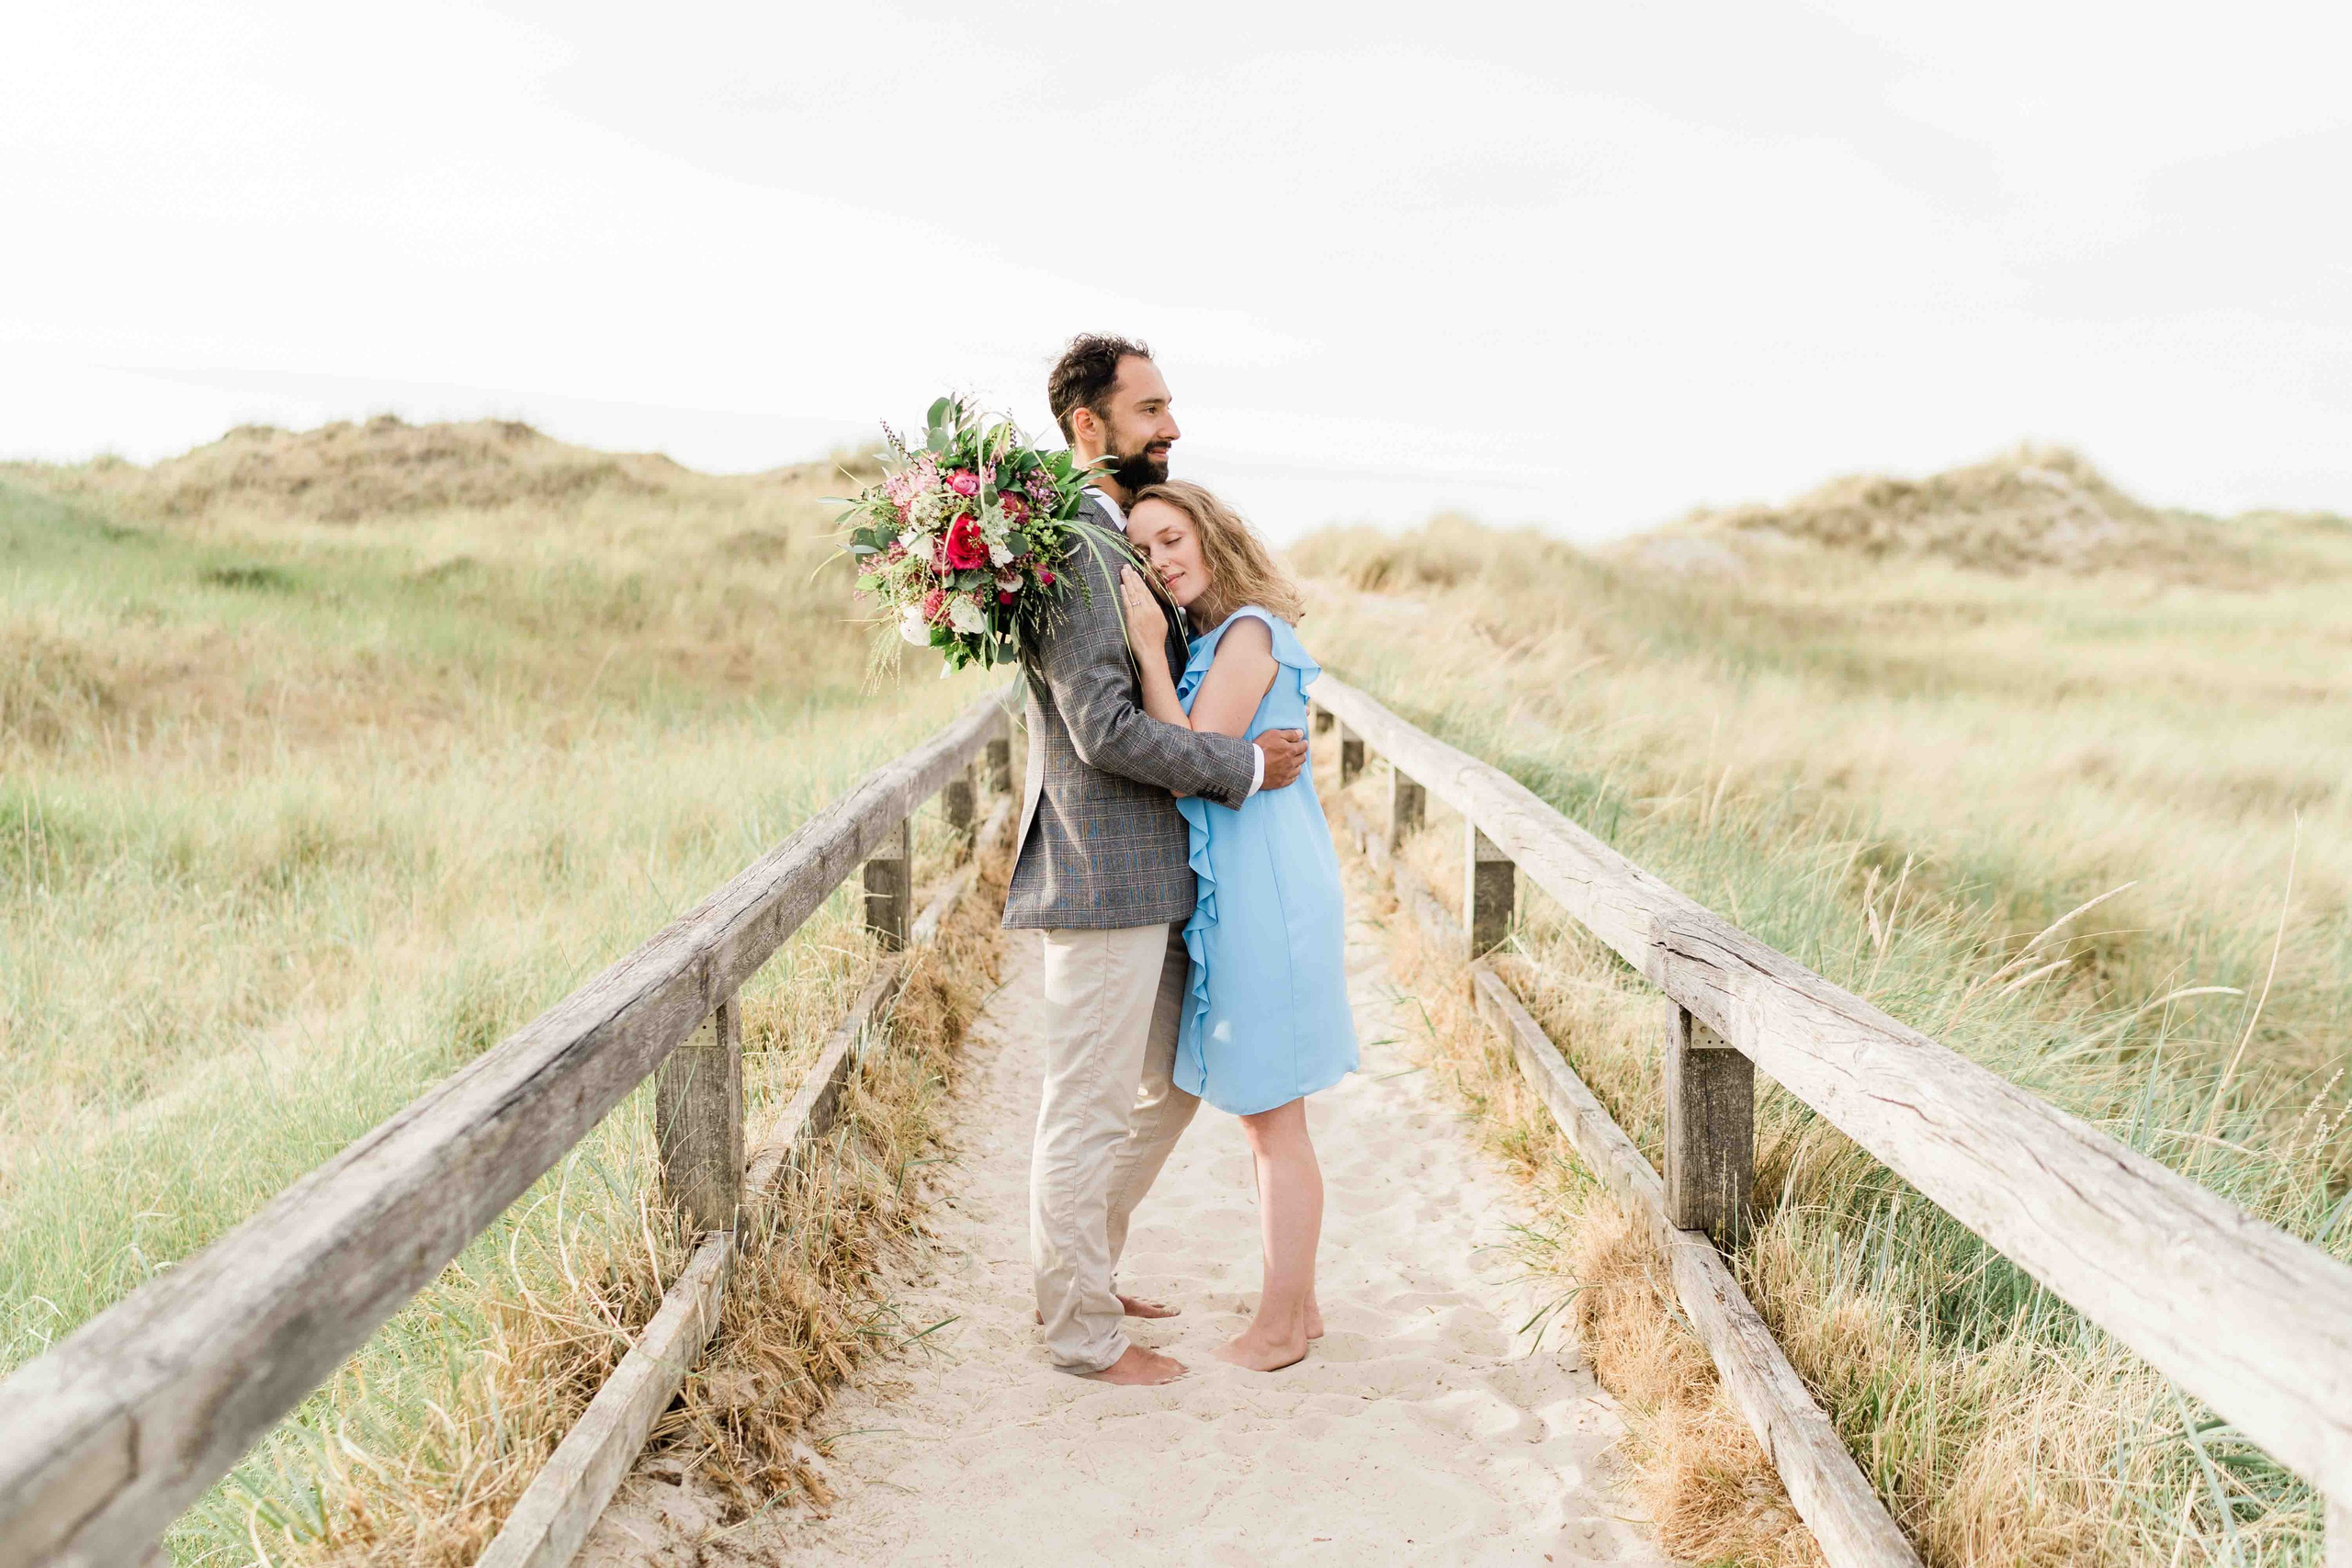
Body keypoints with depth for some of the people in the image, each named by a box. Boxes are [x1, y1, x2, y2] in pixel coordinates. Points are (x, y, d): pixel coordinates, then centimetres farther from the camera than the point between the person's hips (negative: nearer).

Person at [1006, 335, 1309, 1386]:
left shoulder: (1120, 542, 16)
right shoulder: (1068, 549, -17)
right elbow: (1105, 728, -23)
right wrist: (1245, 767, -14)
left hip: (1154, 876, 10)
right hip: (1102, 878, -10)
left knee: (1169, 1088, 21)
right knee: (1088, 1110, 3)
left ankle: (1077, 1276, 36)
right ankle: (1082, 1333, 19)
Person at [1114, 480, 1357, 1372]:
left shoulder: (1248, 632, -13)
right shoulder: (1209, 640, 15)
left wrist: (1148, 654, -19)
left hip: (1265, 890, -10)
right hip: (1234, 891, 10)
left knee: (1273, 1122, 1)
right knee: (1266, 1119, 17)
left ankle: (1278, 1330, 13)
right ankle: (1297, 1305, 29)